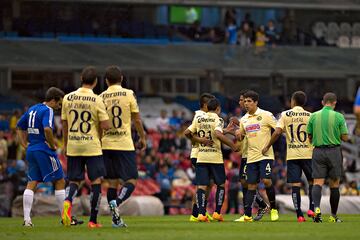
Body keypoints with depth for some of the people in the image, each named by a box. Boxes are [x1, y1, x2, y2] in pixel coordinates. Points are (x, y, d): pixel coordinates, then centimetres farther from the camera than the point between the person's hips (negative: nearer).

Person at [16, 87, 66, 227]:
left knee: (31, 184, 5)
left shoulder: (32, 109, 15)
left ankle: (26, 219, -3)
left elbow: (19, 127, 23)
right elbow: (47, 129, -28)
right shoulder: (47, 111, -11)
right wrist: (53, 146, -15)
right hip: (44, 151, -7)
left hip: (31, 150, 8)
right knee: (59, 182, 3)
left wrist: (25, 145, 17)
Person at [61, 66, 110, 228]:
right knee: (96, 181, 7)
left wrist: (65, 144, 21)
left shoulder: (68, 98, 2)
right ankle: (93, 220, 6)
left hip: (72, 147, 3)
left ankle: (68, 201, -20)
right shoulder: (97, 100, -9)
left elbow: (64, 124, 9)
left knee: (74, 180, 12)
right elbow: (106, 125, -13)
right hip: (92, 146, -3)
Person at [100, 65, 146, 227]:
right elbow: (137, 119, -1)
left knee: (112, 182, 9)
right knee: (131, 181, 2)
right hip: (125, 144, -3)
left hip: (106, 144, 3)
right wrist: (142, 137, 12)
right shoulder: (128, 94, -3)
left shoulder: (101, 97, 4)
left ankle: (116, 219, 7)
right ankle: (116, 202, -26)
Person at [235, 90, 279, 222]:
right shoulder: (244, 119, 13)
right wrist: (238, 134, 3)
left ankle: (273, 209, 3)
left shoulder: (266, 115, -5)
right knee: (251, 185, 3)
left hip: (265, 155, -5)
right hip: (251, 156, 5)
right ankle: (247, 215, 2)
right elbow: (241, 137, 24)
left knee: (266, 181, -16)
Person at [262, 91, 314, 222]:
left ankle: (299, 215, -4)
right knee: (312, 181, 15)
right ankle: (311, 208, 2)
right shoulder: (309, 116, 2)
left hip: (292, 155, 0)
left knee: (295, 184, 0)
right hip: (307, 153, 0)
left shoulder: (285, 115, 1)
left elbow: (277, 132, -6)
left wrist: (267, 147, 5)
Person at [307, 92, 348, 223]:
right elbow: (345, 138, -1)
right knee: (334, 185, 7)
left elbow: (309, 136, 9)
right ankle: (333, 216, 14)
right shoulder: (338, 116, -4)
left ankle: (317, 207, -29)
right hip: (334, 151, -1)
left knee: (317, 183, -3)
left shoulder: (313, 116, 3)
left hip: (318, 152, 2)